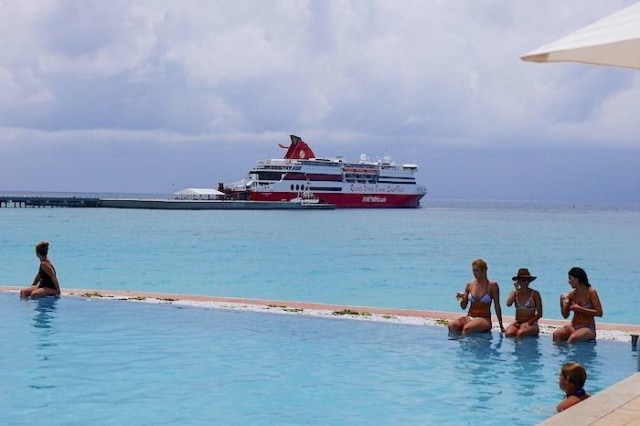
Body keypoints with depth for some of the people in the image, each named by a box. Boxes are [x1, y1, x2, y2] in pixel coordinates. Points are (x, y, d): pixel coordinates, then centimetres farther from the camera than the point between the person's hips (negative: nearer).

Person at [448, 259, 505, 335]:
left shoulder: (492, 285, -2)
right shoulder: (469, 285, 9)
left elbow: (497, 307, 1)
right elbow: (463, 306, 14)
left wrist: (501, 326, 1)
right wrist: (462, 299, -9)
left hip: (484, 319, -4)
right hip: (469, 318, 4)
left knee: (467, 328, -35)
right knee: (452, 325, -27)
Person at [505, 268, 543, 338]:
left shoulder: (534, 294, -2)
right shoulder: (514, 293, 8)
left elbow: (539, 314, -2)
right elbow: (508, 304, -14)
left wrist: (528, 323, -15)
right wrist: (516, 290, -6)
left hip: (531, 324, -3)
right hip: (517, 323, 3)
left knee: (520, 333, -35)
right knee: (509, 333, -30)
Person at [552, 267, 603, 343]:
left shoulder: (591, 292, -6)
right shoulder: (571, 293, 7)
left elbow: (599, 313, -12)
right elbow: (565, 315, 11)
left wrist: (580, 309, -16)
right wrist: (562, 303, -8)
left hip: (588, 328, -4)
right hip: (573, 326, 4)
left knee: (573, 337, -36)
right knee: (556, 334, -27)